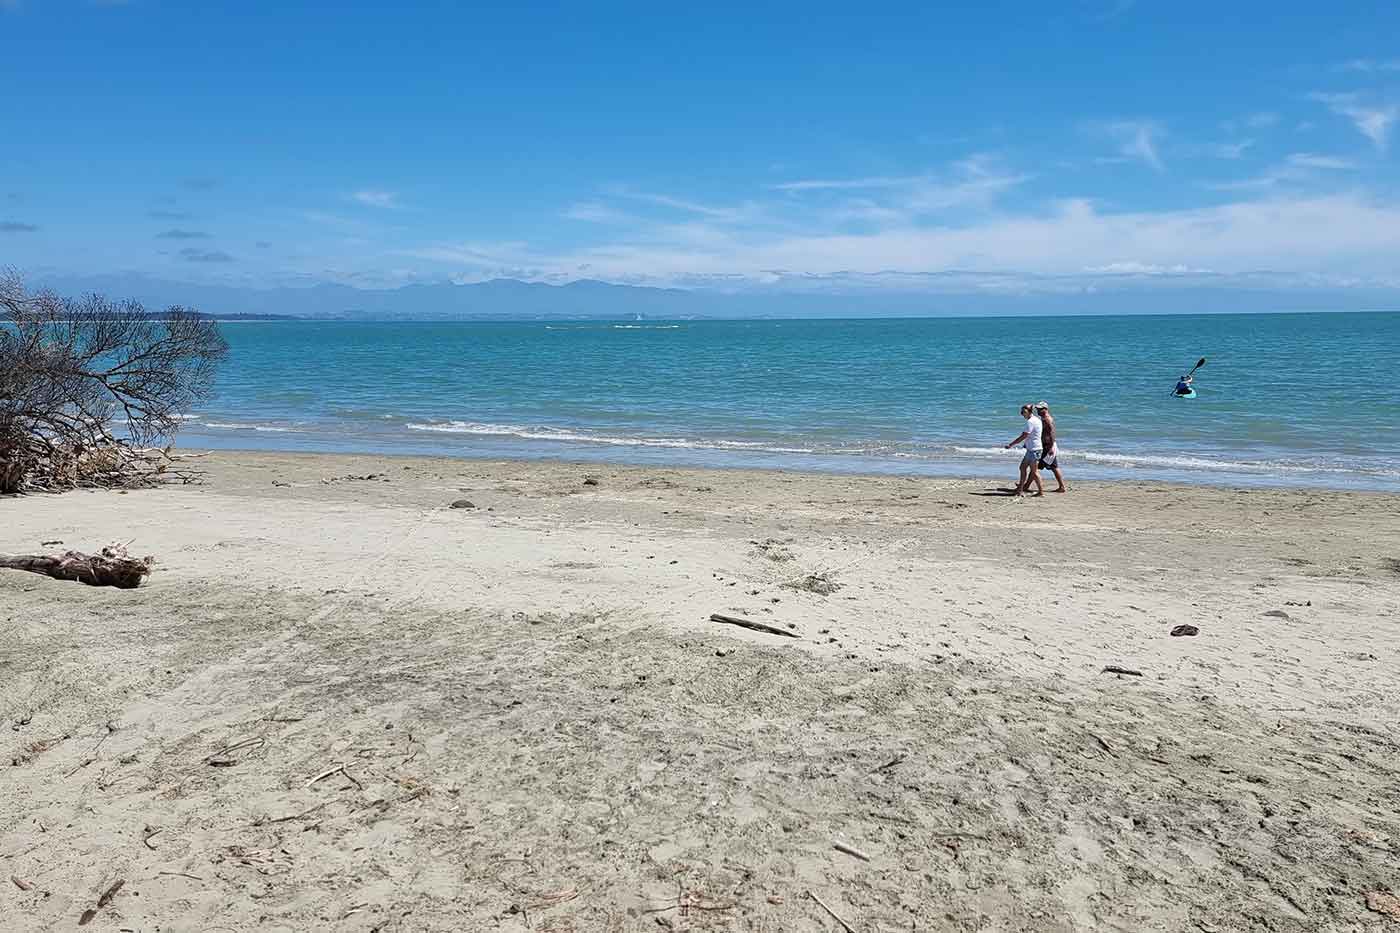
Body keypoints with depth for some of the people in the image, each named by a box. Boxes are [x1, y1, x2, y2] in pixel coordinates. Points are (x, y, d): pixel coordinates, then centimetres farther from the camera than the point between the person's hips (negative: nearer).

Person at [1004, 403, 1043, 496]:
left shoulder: (1030, 422, -17)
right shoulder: (1037, 420, 13)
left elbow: (1023, 436, -19)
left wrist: (1011, 445, -15)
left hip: (1033, 449, -10)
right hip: (1031, 449, 10)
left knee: (1034, 471, -3)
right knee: (1023, 467, 14)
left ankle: (1041, 491, 3)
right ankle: (1020, 489, 19)